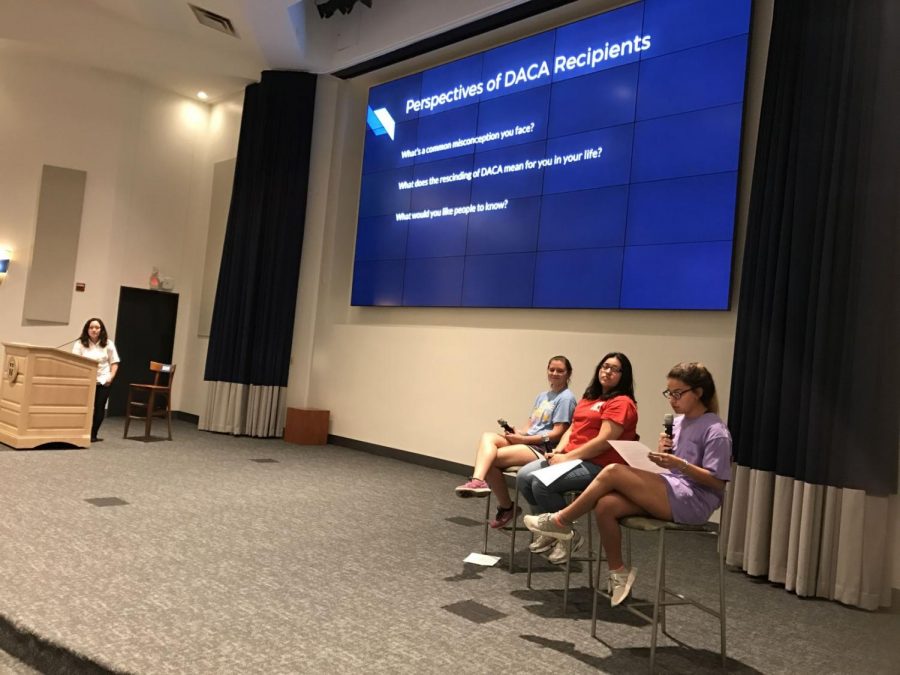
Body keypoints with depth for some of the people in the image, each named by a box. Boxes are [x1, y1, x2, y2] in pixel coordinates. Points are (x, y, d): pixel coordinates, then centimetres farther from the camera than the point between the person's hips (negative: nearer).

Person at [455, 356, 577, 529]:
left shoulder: (566, 398, -4)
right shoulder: (542, 396, 22)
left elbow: (557, 433, -11)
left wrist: (523, 439, -13)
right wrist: (518, 433, -6)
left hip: (543, 448, -8)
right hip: (526, 441, 8)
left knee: (491, 458, -21)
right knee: (488, 437, -19)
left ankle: (506, 507, -3)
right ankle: (478, 481, -41)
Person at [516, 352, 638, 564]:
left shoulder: (622, 402, -8)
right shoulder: (588, 399, 21)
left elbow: (604, 441, -17)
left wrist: (567, 457, -16)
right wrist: (558, 451, 0)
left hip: (598, 465, -9)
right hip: (570, 457, 9)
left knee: (541, 483, -25)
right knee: (524, 476, -9)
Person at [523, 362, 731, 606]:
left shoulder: (715, 431, -8)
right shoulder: (678, 422, 15)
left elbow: (718, 482, -12)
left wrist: (681, 464, -23)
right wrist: (662, 452, -4)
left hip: (693, 500, -8)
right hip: (670, 492, 8)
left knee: (614, 472, -21)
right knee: (606, 505, -18)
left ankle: (561, 521, -6)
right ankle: (618, 572, 0)